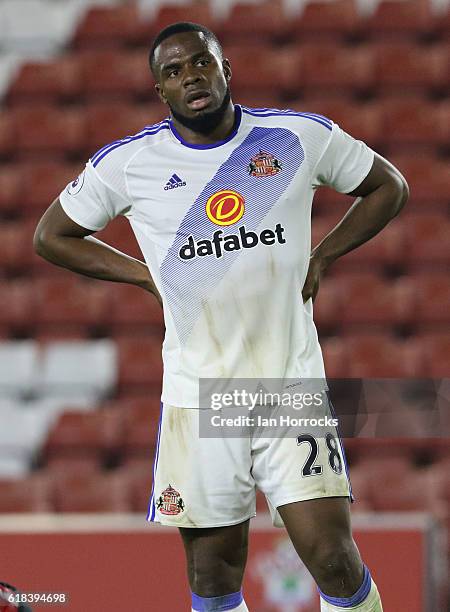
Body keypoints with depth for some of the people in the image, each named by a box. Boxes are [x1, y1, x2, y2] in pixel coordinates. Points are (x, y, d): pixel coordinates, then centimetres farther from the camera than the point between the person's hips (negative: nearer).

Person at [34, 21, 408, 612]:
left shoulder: (302, 137, -1)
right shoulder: (128, 163, -1)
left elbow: (388, 186, 15)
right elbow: (51, 236, 14)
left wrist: (321, 259, 5)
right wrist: (149, 274, 5)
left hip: (292, 384, -1)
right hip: (198, 397, 1)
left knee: (334, 559, -9)